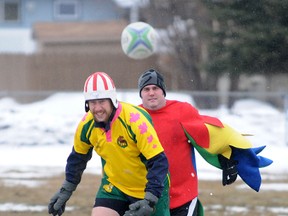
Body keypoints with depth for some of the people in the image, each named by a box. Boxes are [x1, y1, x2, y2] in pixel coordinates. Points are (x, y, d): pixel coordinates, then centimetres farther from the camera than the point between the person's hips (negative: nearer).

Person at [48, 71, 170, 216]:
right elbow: (78, 157, 9)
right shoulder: (86, 126, -13)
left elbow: (158, 161, -30)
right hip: (115, 186, 4)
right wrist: (66, 190, 14)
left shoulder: (135, 121, -30)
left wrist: (150, 201, -37)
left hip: (149, 187, -4)